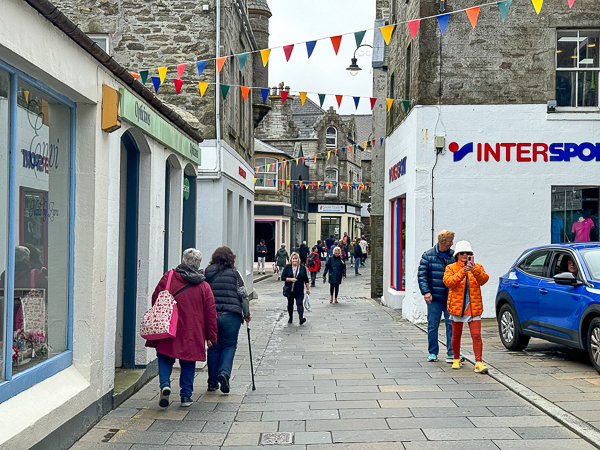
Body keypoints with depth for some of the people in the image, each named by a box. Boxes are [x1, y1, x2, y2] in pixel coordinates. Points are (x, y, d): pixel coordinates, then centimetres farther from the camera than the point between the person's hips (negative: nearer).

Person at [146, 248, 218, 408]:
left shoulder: (168, 278, -3)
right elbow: (210, 313, 2)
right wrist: (211, 336, 10)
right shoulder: (204, 287, 1)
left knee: (165, 359, 12)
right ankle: (186, 396, 13)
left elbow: (156, 301, 3)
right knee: (188, 364, 13)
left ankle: (165, 384, -11)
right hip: (192, 334, 1)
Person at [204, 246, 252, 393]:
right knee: (229, 345, 10)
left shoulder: (206, 272, 7)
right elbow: (243, 295, 0)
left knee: (213, 347, 13)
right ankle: (224, 372, -13)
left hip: (210, 315, 2)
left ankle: (212, 382, 17)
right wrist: (247, 314, 9)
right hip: (231, 316, -2)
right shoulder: (234, 273, 2)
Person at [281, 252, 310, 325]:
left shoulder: (302, 268, 5)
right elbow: (282, 277, -2)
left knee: (300, 303, -15)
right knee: (290, 304, 12)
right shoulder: (287, 267, 1)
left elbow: (306, 279, 11)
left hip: (299, 290, -1)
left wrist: (308, 289, 10)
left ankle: (301, 319, -26)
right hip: (290, 290, 1)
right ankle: (290, 318, 30)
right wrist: (290, 279, -17)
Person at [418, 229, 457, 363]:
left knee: (451, 325, -1)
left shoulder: (454, 256, 6)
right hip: (434, 297, -1)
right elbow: (422, 274, -2)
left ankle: (451, 353, 6)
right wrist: (426, 291, -13)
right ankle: (433, 353, 18)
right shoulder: (428, 255, 0)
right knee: (432, 326, 5)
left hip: (450, 298, 1)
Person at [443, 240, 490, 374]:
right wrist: (462, 272, -27)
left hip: (474, 307, 0)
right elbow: (449, 282, -15)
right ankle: (456, 359, 29)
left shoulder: (478, 268, 7)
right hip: (457, 306, 0)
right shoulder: (451, 268, 3)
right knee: (456, 335, 11)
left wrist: (474, 270, -30)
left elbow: (484, 279, -12)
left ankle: (479, 363, -9)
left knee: (476, 335, -9)